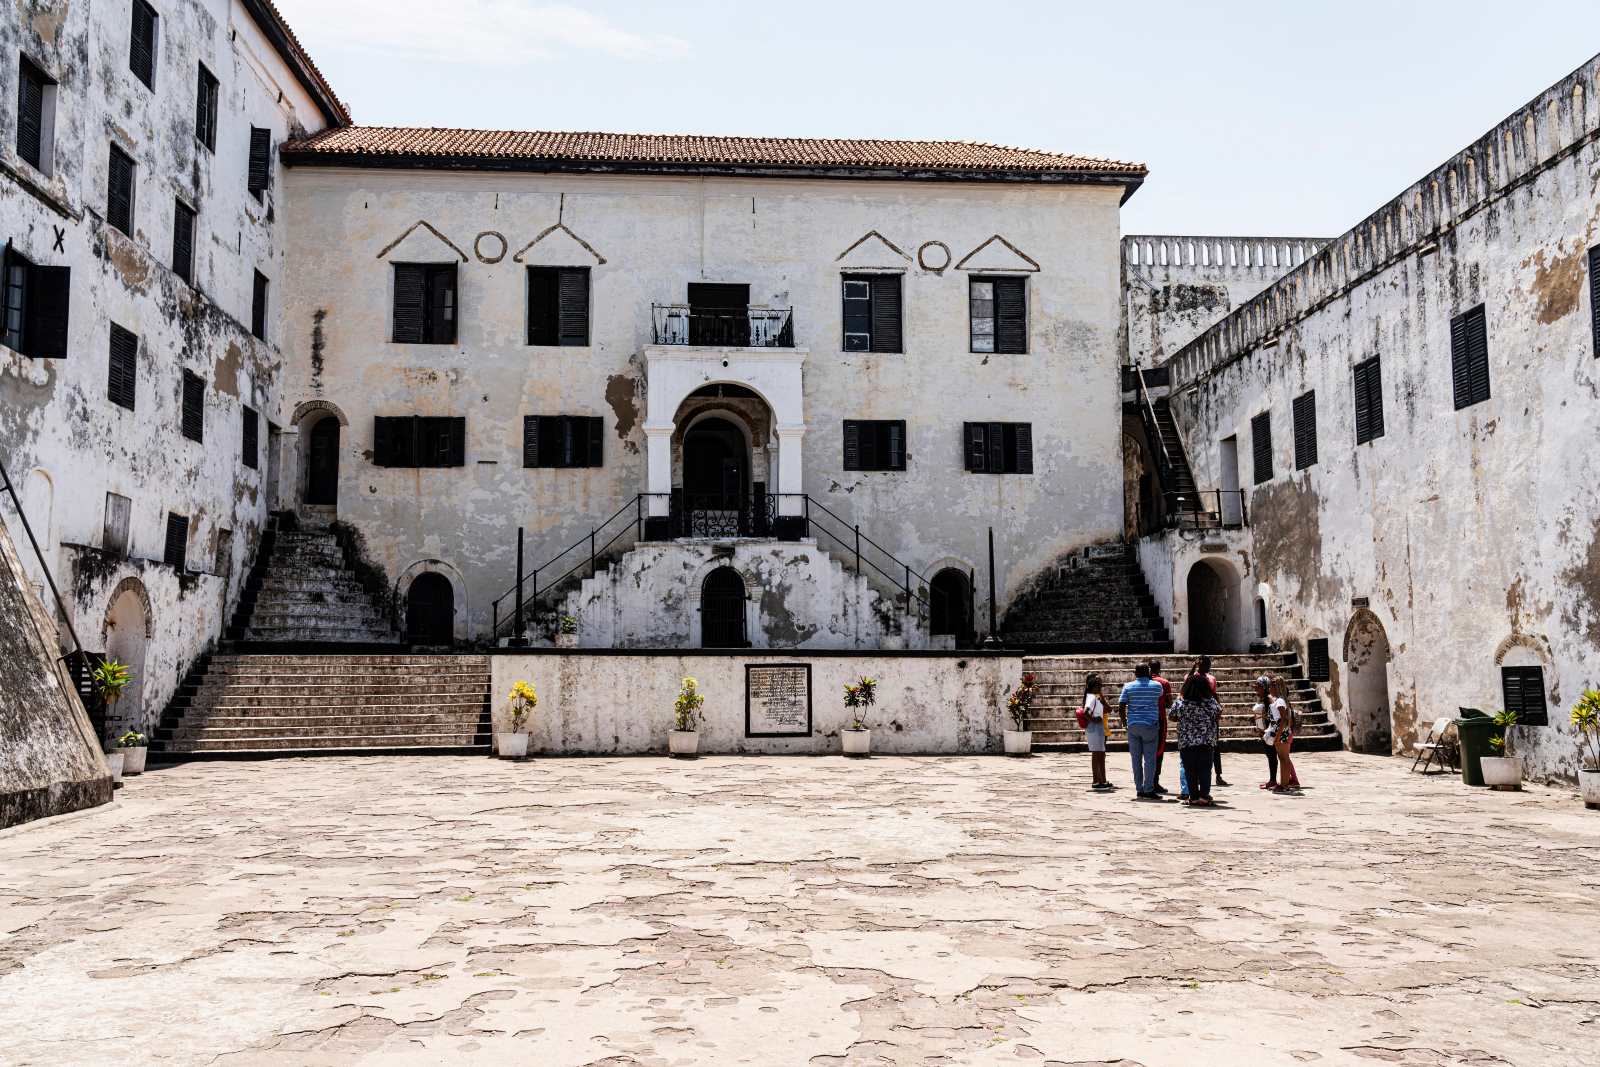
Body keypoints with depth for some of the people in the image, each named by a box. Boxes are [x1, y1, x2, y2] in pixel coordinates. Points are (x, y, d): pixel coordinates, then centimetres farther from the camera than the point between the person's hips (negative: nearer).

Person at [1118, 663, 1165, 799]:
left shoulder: (1128, 687, 1)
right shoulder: (1156, 686, 1)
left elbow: (1121, 706, -4)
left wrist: (1123, 719, 12)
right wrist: (1149, 679, 27)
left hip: (1133, 725, 2)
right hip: (1150, 725, -2)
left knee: (1136, 759, 7)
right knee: (1149, 759, 0)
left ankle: (1139, 790, 10)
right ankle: (1148, 790, -3)